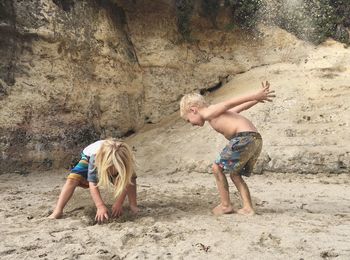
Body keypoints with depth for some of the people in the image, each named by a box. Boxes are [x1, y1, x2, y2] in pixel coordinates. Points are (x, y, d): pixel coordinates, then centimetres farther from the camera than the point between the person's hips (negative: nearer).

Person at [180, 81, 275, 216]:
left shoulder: (208, 113, 1)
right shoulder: (218, 114, 27)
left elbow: (229, 103, -7)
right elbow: (242, 106, 24)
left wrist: (256, 95, -11)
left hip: (244, 138, -9)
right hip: (256, 139, 9)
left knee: (217, 168, 4)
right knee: (235, 174, 20)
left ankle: (225, 205, 11)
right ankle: (248, 208, 14)